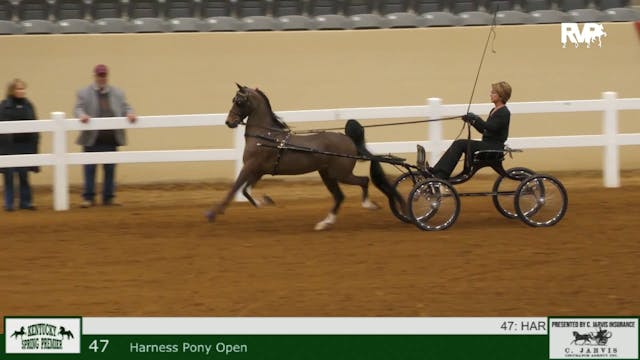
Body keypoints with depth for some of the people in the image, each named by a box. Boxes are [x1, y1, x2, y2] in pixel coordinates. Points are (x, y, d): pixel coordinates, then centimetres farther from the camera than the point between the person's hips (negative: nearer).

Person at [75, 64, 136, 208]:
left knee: (110, 169, 6)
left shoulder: (118, 93, 12)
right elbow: (78, 109, -4)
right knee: (90, 169, 0)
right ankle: (88, 197, 5)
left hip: (111, 139, 2)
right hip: (92, 139, -2)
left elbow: (126, 108, 8)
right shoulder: (84, 93, 5)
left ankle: (108, 197, 12)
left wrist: (130, 114, -15)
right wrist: (82, 115, -27)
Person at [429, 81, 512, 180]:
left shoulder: (504, 113, -10)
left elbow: (492, 127, -24)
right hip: (487, 144, 9)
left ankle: (441, 175, -23)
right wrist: (472, 121, 6)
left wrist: (476, 119, -27)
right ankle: (436, 172, -21)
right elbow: (483, 130, 20)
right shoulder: (494, 110, 18)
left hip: (494, 147, -9)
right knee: (458, 144, -11)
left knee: (460, 144, -21)